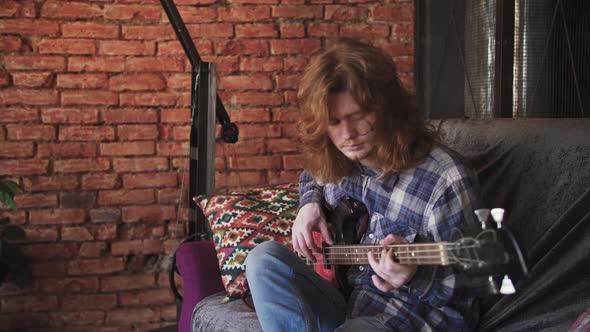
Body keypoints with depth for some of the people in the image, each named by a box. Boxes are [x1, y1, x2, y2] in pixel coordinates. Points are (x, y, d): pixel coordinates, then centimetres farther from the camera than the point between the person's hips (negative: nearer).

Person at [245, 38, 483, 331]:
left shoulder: (446, 181, -18)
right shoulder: (333, 161, 2)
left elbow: (466, 289, -13)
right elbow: (310, 180, 31)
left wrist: (415, 276, -34)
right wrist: (310, 203, 7)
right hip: (344, 306, 8)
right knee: (265, 258, -17)